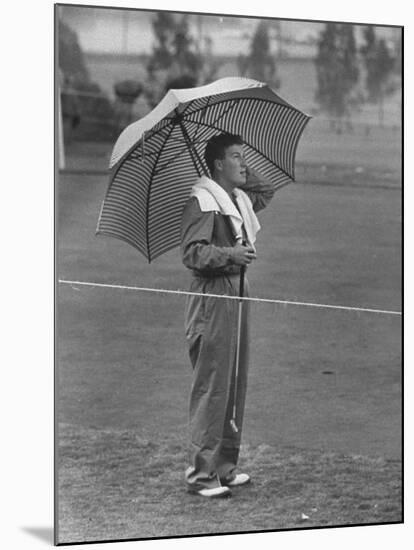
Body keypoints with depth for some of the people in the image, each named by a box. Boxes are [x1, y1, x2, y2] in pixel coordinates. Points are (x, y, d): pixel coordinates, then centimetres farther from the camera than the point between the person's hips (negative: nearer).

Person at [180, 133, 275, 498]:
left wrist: (244, 176, 20)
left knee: (235, 384, 11)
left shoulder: (240, 200, 14)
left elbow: (268, 191, 35)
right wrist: (230, 254, -28)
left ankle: (225, 466, 19)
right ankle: (202, 474, -3)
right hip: (212, 298, -9)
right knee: (212, 386, -8)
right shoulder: (202, 201, -12)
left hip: (237, 294, 9)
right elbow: (192, 253, -18)